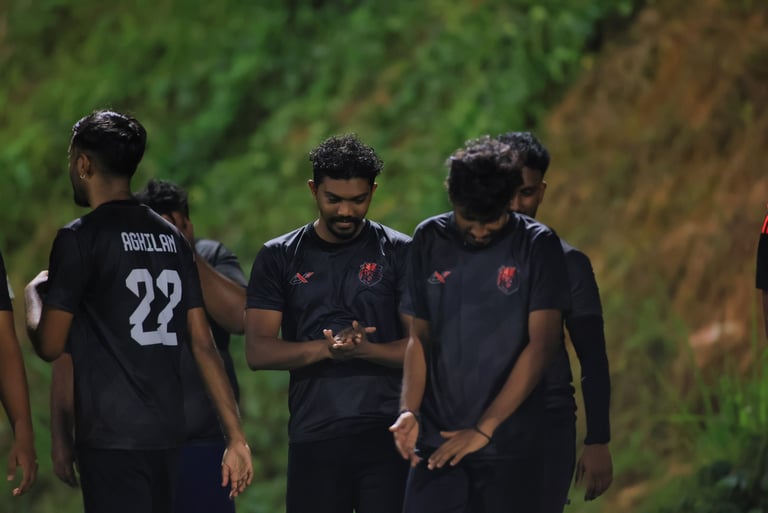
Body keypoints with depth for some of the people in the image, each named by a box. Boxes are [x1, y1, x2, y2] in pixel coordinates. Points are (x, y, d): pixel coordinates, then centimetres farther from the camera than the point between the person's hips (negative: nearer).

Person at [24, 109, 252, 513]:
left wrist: (33, 296, 13)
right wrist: (236, 435, 8)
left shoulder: (81, 238, -8)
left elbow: (49, 346, -8)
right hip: (166, 431, 7)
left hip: (112, 435, -7)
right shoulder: (170, 238, 12)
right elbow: (202, 343, 8)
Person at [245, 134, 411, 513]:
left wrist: (364, 349, -20)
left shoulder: (399, 252, 5)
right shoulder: (279, 257, 8)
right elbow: (257, 351, -1)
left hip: (387, 435, -1)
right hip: (314, 436, 1)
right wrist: (327, 348, -17)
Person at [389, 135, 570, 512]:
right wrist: (409, 411, -8)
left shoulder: (536, 246, -3)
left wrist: (485, 428, -13)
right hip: (438, 440, 2)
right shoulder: (429, 241, 6)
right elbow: (420, 337, 9)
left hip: (509, 448, -2)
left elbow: (541, 345, -9)